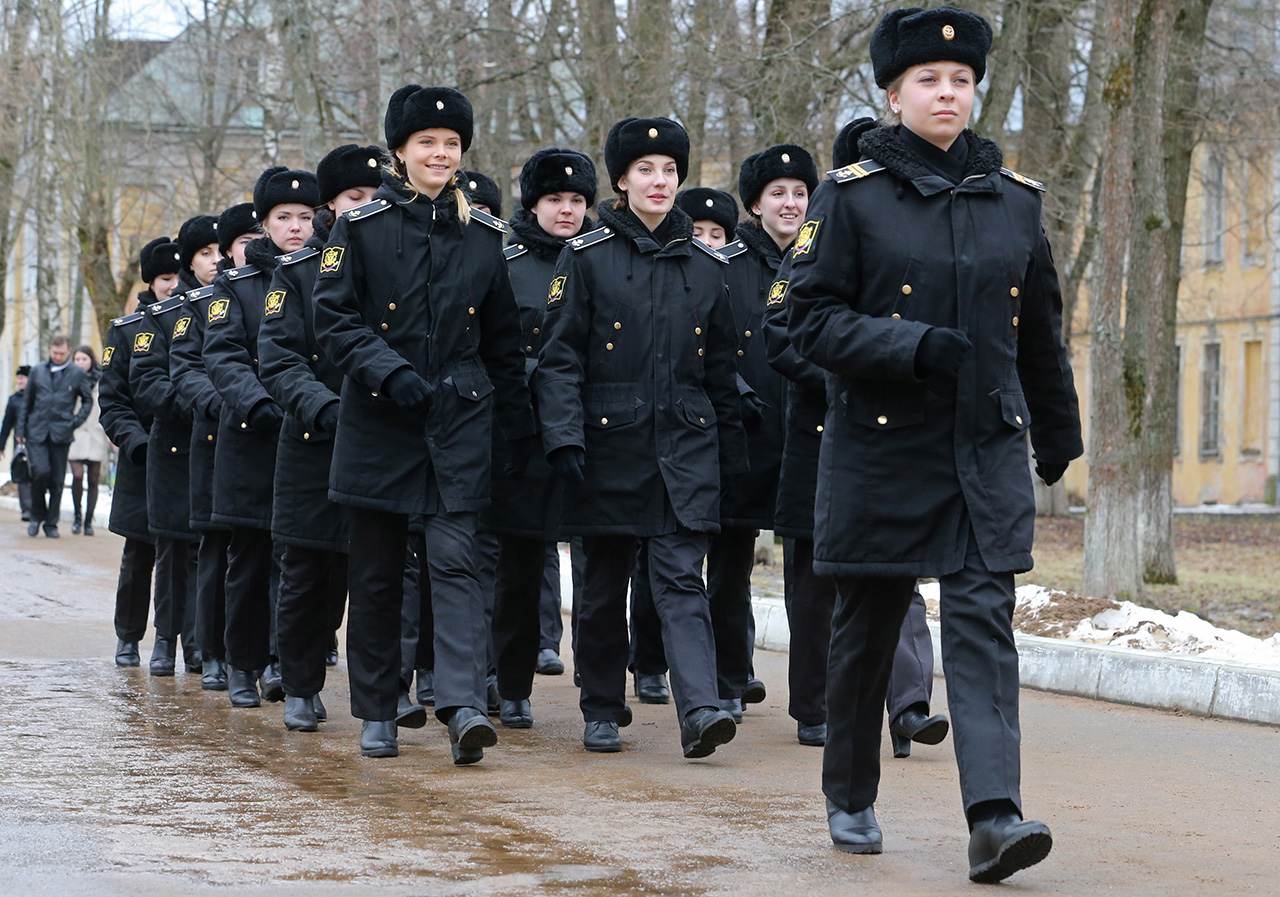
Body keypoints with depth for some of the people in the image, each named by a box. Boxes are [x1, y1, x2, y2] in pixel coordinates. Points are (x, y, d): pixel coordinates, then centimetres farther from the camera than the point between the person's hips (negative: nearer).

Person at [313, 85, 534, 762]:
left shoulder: (484, 235, 7)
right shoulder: (361, 227, 0)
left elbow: (503, 342, 14)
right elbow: (333, 320, -4)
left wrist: (520, 425, 14)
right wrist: (389, 371, -19)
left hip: (459, 420, 1)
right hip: (378, 421, -1)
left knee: (454, 561, -12)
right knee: (376, 573, 6)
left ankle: (465, 707, -19)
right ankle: (376, 716, 17)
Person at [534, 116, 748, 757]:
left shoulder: (706, 266, 9)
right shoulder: (587, 258, 0)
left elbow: (721, 370, 15)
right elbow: (559, 358, -3)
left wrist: (731, 453, 14)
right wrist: (564, 436, -14)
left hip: (686, 446, 1)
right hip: (609, 445, -1)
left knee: (682, 578, -10)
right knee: (604, 584, 8)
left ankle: (700, 710, -22)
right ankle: (603, 712, 20)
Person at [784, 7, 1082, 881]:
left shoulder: (1015, 199, 8)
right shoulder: (852, 196, -3)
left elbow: (1042, 332, 18)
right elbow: (813, 318, -8)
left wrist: (1058, 434, 24)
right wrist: (916, 347, -21)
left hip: (989, 449, 2)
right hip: (882, 447, -2)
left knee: (984, 620, -10)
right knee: (868, 625, 9)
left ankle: (995, 816, -19)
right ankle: (851, 799, 27)